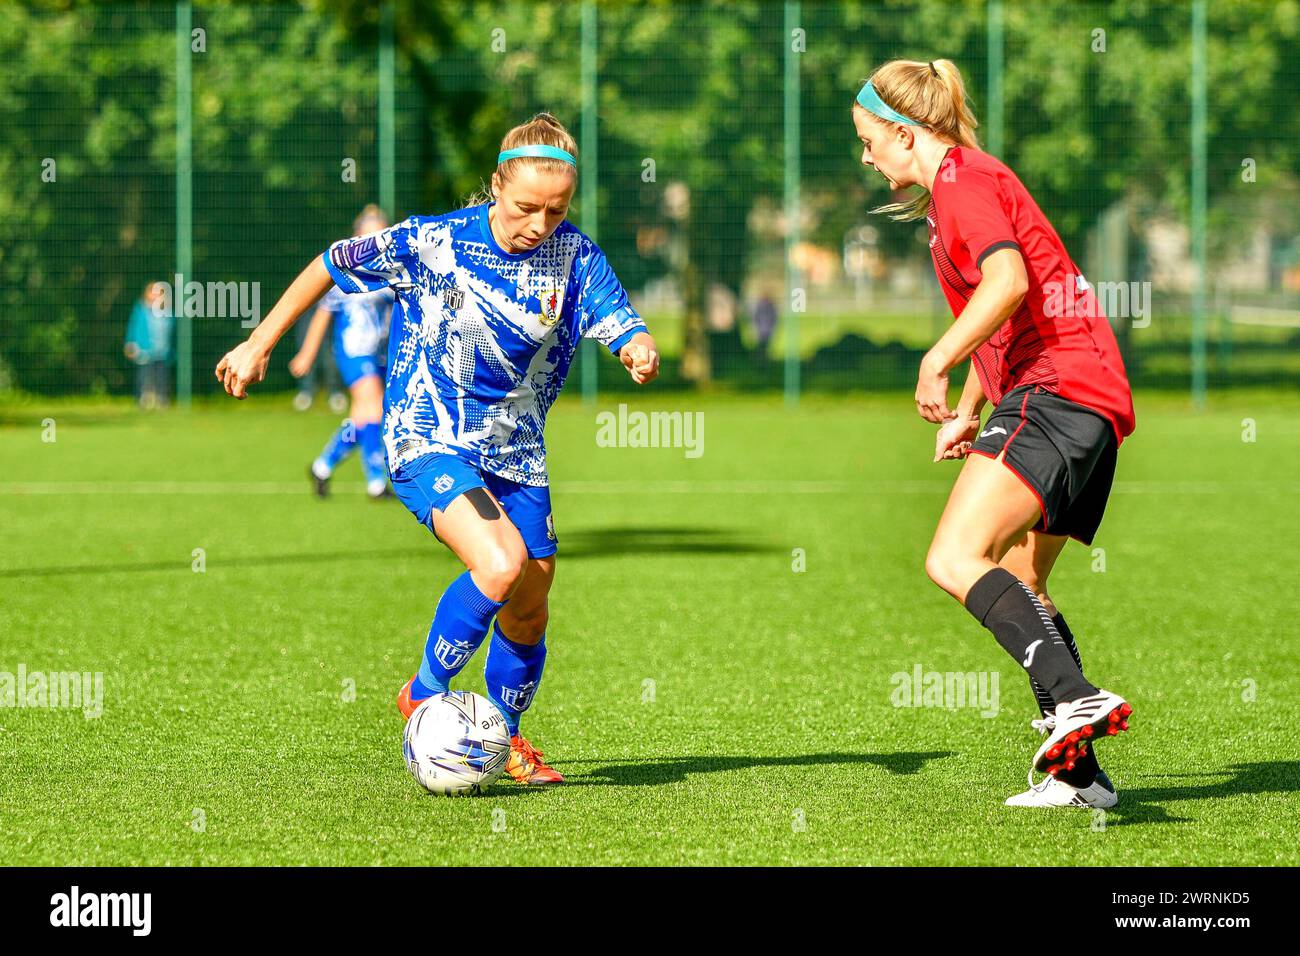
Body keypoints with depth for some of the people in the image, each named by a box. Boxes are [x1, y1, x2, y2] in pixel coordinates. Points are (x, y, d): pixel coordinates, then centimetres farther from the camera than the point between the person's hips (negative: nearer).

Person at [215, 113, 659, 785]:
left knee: (529, 607, 11)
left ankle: (506, 737, 37)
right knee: (499, 565, -27)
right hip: (428, 443, -5)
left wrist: (640, 352, -40)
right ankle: (423, 697, -6)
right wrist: (260, 344, 1)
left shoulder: (574, 258, -6)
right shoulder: (433, 243, -13)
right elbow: (333, 264, -2)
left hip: (515, 453, 5)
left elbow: (624, 328, -15)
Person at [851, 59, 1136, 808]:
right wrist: (970, 413, 31)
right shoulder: (969, 181, 27)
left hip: (1055, 390, -11)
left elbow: (1008, 280, -23)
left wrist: (937, 362, -19)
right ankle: (1079, 772, 15)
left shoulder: (963, 179, -5)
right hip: (1094, 405, 11)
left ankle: (1076, 699, -36)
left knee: (955, 559, -22)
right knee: (1017, 585, 16)